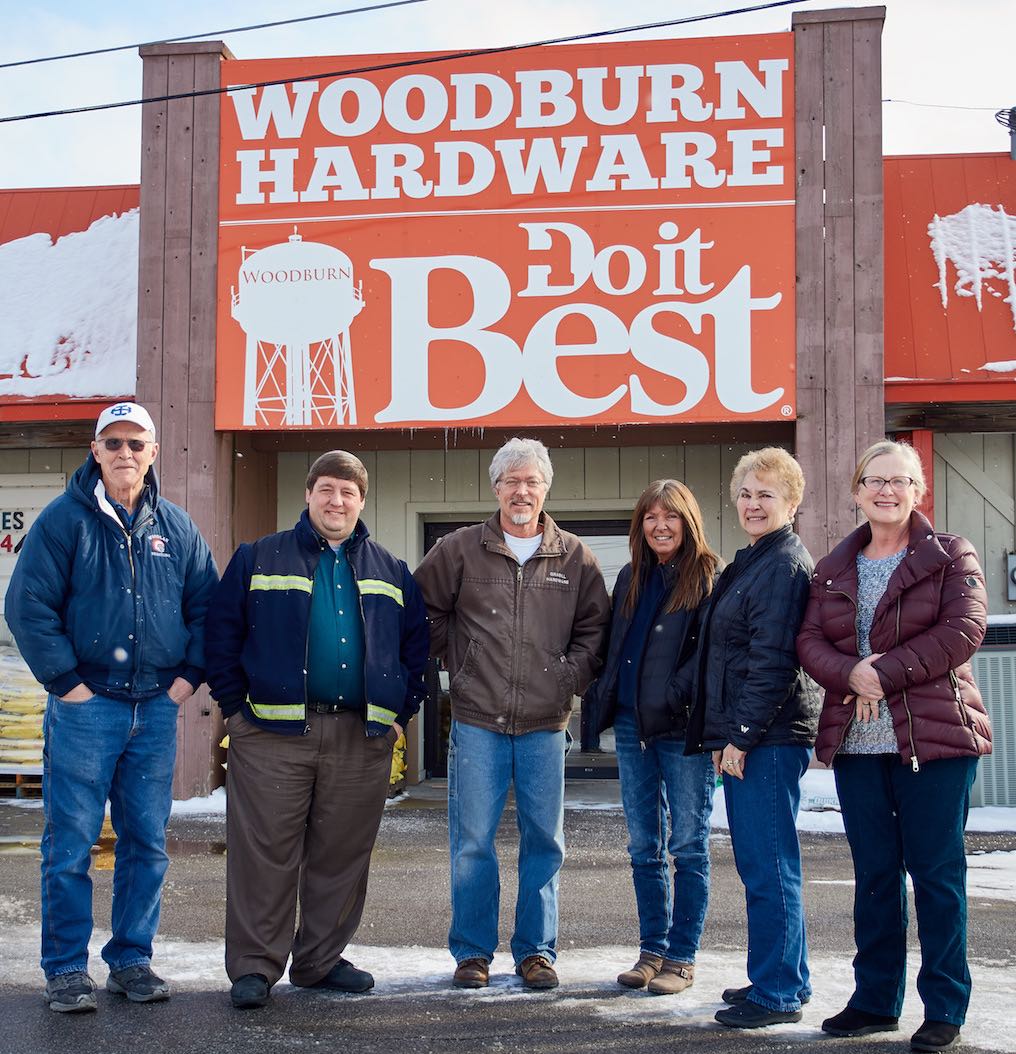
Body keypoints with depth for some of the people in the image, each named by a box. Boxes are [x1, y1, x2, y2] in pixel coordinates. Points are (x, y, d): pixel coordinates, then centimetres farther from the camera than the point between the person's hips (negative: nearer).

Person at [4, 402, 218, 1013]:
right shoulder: (64, 520, -2)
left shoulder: (176, 527, 9)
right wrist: (67, 681, -10)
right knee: (71, 843, 0)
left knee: (147, 842, 8)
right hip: (86, 705, -3)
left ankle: (132, 959, 20)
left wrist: (189, 675, 4)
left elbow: (206, 607, 14)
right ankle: (67, 969, 10)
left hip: (158, 709, 4)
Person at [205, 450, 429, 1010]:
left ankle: (322, 959, 21)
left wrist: (400, 712, 8)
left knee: (341, 856, 8)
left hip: (362, 737, 3)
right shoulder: (258, 559, 6)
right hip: (273, 733, -3)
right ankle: (253, 966, 7)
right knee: (265, 853, -2)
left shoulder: (390, 572, 14)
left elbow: (416, 644, 17)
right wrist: (235, 705, -3)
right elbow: (221, 633, 3)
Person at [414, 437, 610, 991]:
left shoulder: (574, 557, 7)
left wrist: (571, 674, 1)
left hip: (545, 723, 1)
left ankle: (536, 950, 20)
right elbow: (423, 610, 11)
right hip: (477, 721, -1)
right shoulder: (461, 550, 3)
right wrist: (454, 662, 5)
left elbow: (595, 625, 13)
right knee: (472, 841, 2)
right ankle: (472, 951, 16)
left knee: (544, 840, 7)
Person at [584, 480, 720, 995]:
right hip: (631, 726, 6)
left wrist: (675, 697, -21)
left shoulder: (708, 577, -5)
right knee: (644, 847, 11)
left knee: (687, 846, 2)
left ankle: (682, 958, 10)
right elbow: (612, 644, 21)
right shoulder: (631, 578, 15)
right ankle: (652, 951, 21)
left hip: (683, 728, -6)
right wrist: (601, 695, 9)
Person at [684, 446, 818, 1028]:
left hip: (769, 737, -10)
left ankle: (777, 993, 3)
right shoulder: (754, 561, 19)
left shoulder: (786, 564, -12)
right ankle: (788, 980, 26)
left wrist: (742, 734, -17)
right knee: (760, 862, 16)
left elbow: (772, 660, -18)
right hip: (746, 736, 11)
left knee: (767, 866, -5)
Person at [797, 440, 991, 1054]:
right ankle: (876, 1000, 20)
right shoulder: (833, 570, 15)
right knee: (874, 872, 10)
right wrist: (853, 676, -15)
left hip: (935, 738, -4)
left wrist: (884, 672, -15)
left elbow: (964, 629, -11)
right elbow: (810, 642, 5)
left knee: (936, 871, 1)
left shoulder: (951, 557, 2)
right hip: (856, 743, 4)